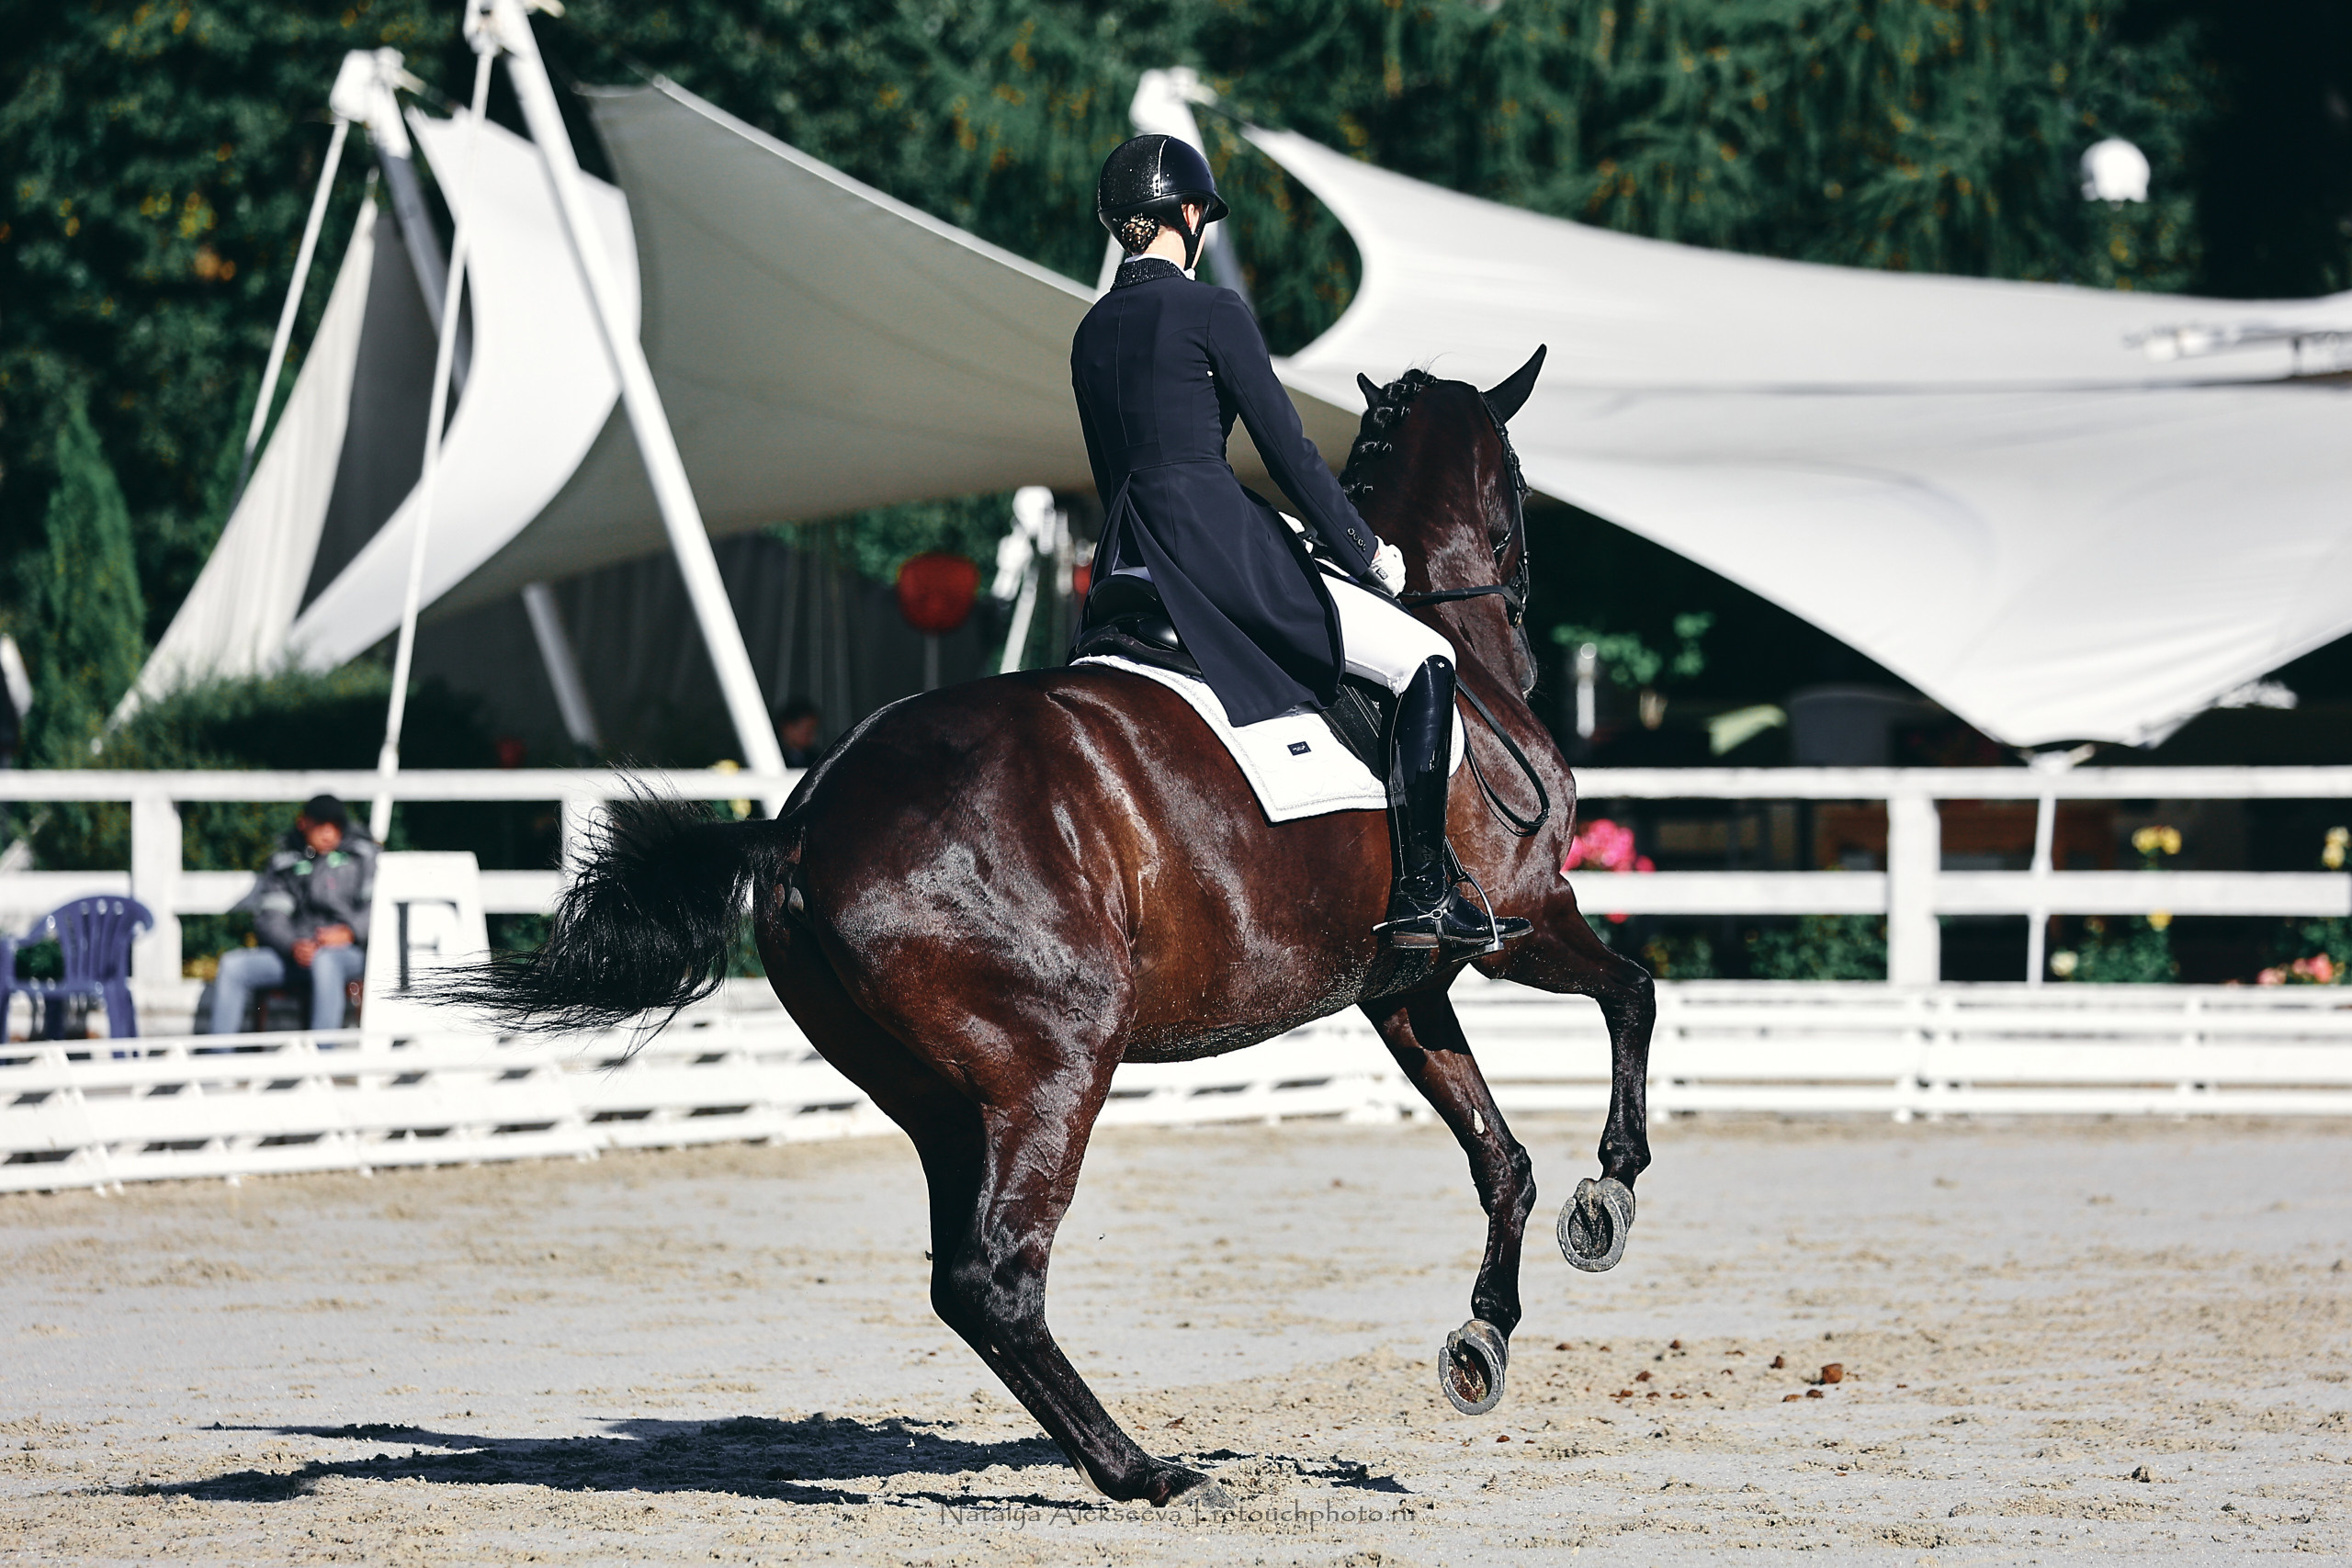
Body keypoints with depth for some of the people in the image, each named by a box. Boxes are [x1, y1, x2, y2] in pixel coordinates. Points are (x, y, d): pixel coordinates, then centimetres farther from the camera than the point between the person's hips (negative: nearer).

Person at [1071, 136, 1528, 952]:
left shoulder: (1092, 333, 14)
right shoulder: (1212, 313, -8)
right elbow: (1287, 451, -7)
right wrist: (1366, 550, 5)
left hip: (1128, 571, 8)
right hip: (1222, 546, -8)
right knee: (1426, 660, 0)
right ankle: (1422, 896, -6)